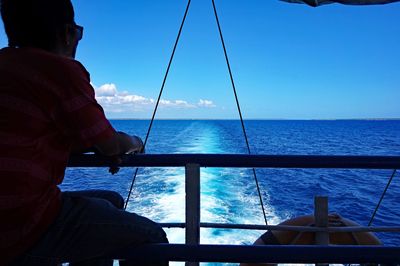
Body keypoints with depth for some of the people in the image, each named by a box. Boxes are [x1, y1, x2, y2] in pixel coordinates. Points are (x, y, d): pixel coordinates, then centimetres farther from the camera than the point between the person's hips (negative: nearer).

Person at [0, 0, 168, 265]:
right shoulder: (61, 70, -12)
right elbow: (111, 145, -5)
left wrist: (99, 144, 17)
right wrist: (135, 143, 17)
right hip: (24, 227, -9)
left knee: (112, 202, 24)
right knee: (152, 237, 0)